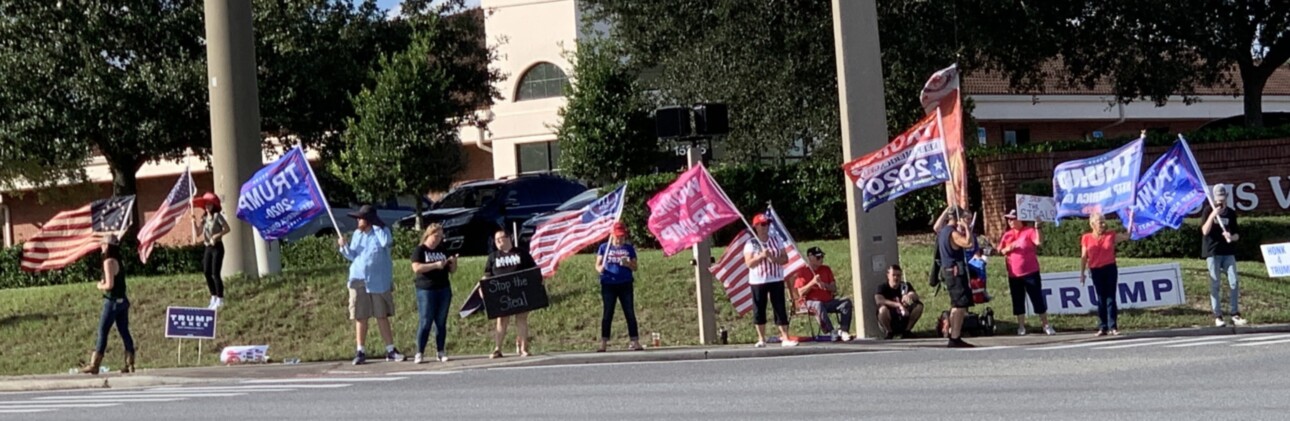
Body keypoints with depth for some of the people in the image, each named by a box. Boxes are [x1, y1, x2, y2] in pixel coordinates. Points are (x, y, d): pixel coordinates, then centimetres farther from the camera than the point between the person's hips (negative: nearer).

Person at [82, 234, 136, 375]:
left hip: (112, 301, -8)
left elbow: (110, 285, -19)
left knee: (102, 332, -2)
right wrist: (104, 284, 3)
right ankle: (130, 364, 8)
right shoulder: (118, 261, 12)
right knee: (124, 332, 8)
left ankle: (94, 365, 0)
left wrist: (100, 286, -1)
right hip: (122, 300, 8)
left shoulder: (109, 262, -14)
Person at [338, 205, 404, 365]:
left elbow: (386, 242, -25)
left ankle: (390, 350, 8)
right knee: (360, 317, 3)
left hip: (378, 282, -3)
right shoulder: (357, 234, 9)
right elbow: (352, 256, 11)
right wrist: (344, 247, -6)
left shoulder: (382, 231, -3)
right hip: (358, 280, 3)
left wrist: (376, 226, -16)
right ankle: (360, 351, 8)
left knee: (382, 316, 2)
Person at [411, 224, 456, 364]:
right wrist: (435, 265, -21)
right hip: (426, 290, -5)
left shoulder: (443, 251, 15)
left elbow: (452, 270, 18)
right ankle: (419, 353, -3)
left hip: (444, 290, 5)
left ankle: (441, 352, 8)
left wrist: (454, 262, -5)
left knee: (441, 322, 5)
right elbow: (416, 268, -15)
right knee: (425, 322, -7)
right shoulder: (419, 250, -1)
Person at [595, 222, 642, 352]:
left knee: (630, 313, 0)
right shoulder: (604, 248, 6)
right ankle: (603, 343, 1)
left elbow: (635, 267, 8)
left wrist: (627, 264, -13)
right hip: (608, 284, -1)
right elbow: (597, 264, 4)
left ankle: (635, 342, 1)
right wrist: (600, 268, -19)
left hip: (625, 284, 1)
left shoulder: (629, 248, 8)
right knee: (607, 313, 0)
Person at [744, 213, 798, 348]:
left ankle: (785, 338, -3)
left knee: (780, 309, -2)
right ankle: (761, 339, 13)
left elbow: (785, 259, 3)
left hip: (776, 280, 2)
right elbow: (749, 263, -10)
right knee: (759, 310, 3)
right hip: (758, 281, -2)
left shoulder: (776, 241, 6)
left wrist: (774, 258, -16)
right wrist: (761, 256, -23)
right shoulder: (751, 244, -2)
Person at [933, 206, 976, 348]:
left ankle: (953, 337, 22)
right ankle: (955, 339, -16)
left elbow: (936, 227, 37)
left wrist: (947, 210, 32)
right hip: (956, 272, -10)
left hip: (948, 271, 10)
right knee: (960, 306, -12)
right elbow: (968, 243, -29)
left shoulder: (943, 231, 13)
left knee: (956, 306, 17)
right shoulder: (953, 233, -16)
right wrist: (967, 228, -18)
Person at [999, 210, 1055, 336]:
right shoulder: (1007, 234, 9)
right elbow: (1000, 250, 11)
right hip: (1014, 274, 4)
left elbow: (1039, 242, -21)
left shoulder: (1029, 231, -5)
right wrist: (1007, 249, -9)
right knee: (1018, 301, 7)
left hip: (1031, 272, -4)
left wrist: (1037, 228, -28)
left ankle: (1046, 326, 5)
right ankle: (1021, 327, 14)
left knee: (1038, 299, -1)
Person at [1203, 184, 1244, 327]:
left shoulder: (1231, 213, 7)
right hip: (1213, 252, -3)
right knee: (1215, 285, -2)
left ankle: (1235, 314, 4)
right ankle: (1218, 316, 1)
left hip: (1228, 252, 3)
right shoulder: (1209, 211, -1)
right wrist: (1212, 215, -23)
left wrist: (1232, 237, -13)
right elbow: (1205, 231, -12)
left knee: (1234, 282, -3)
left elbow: (1237, 235, 10)